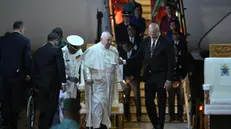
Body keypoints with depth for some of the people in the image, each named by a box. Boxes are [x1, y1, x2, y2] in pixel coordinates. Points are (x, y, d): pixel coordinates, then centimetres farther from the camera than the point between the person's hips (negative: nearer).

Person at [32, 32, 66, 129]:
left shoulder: (38, 51, 8)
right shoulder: (57, 50, -8)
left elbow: (34, 68, 9)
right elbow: (61, 67, -14)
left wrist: (35, 83, 15)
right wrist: (63, 82, -10)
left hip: (41, 83, 5)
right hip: (53, 83, -5)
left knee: (42, 106, 13)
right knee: (52, 106, 4)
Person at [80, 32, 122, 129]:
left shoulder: (114, 51, 5)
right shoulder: (92, 50, -9)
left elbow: (116, 66, 11)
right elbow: (85, 64, -6)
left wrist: (118, 79, 7)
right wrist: (88, 78, -11)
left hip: (109, 83, 5)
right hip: (97, 83, -5)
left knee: (107, 104, 11)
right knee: (97, 104, -9)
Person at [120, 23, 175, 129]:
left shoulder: (166, 43, -10)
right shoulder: (145, 42, 5)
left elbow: (171, 63, -11)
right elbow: (139, 57, 8)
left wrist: (169, 80, -14)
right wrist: (125, 62, -5)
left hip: (161, 77, -4)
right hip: (149, 76, 4)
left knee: (161, 103, 5)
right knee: (148, 102, 5)